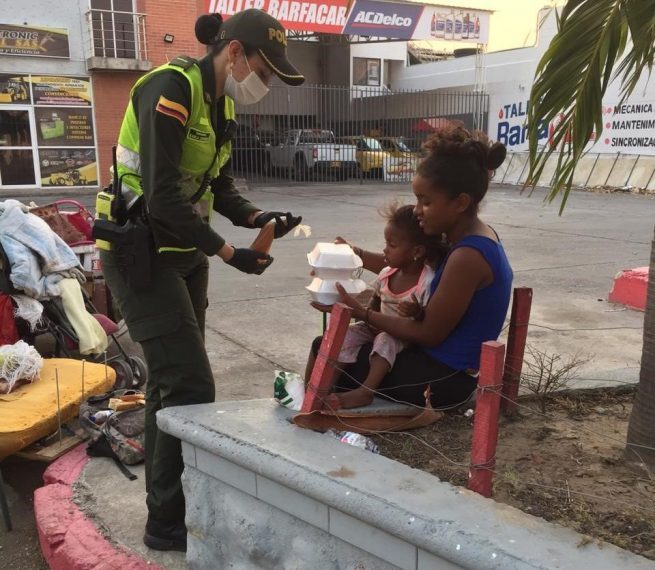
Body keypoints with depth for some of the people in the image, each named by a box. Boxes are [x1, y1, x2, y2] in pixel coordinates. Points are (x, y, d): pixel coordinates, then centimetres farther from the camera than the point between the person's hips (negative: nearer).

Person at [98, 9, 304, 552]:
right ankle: (169, 522, 9)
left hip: (183, 253, 9)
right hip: (141, 254, -9)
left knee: (171, 379, 16)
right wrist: (227, 251, -22)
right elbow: (163, 197, -26)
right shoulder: (171, 90, -20)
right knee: (191, 386, -9)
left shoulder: (222, 104, 8)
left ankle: (167, 502, 33)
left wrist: (256, 217, -6)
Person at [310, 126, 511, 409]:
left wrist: (359, 312, -17)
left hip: (443, 377, -9)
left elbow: (429, 334, -22)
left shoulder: (467, 256, -28)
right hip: (443, 363, 9)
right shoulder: (475, 236, 2)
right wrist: (358, 255, 6)